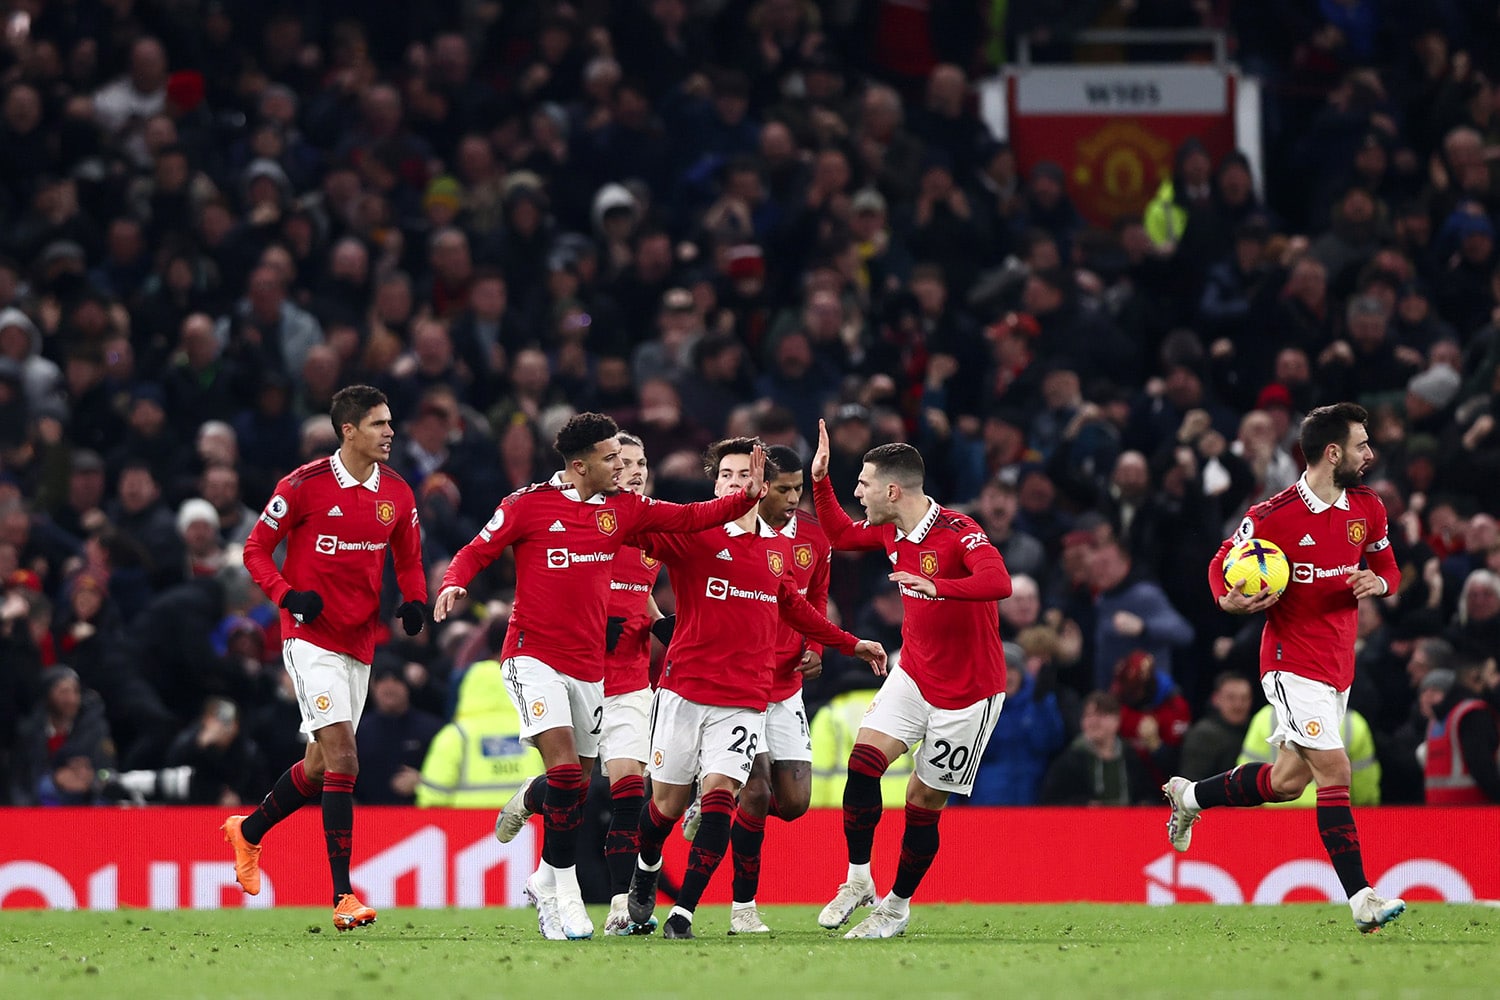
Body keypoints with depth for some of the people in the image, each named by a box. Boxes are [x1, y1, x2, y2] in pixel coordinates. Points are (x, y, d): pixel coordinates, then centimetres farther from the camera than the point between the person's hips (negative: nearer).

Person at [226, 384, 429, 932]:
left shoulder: (397, 493, 5)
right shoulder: (304, 486, -10)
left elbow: (409, 560, 18)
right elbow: (256, 549, -2)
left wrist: (415, 601, -2)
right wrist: (289, 596, -19)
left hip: (360, 642, 6)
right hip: (311, 637, -6)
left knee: (319, 766, 14)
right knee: (342, 759, -18)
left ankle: (249, 830, 42)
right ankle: (342, 896, -18)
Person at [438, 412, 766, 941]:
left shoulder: (622, 509, 7)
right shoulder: (529, 503, -6)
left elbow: (689, 517, 7)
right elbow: (476, 552, 0)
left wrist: (748, 496, -7)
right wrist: (453, 585, -21)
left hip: (589, 664, 6)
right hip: (534, 655, -6)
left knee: (576, 784, 11)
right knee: (565, 767, -20)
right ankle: (564, 892, -12)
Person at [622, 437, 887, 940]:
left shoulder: (779, 548, 12)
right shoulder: (692, 534, -3)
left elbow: (794, 607, 29)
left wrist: (850, 644, 35)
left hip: (745, 699, 2)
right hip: (685, 688, -2)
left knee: (720, 790, -14)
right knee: (669, 799, 6)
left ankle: (683, 913, -13)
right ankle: (646, 867, 39)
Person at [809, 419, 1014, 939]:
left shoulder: (959, 532, -23)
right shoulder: (891, 531, 2)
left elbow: (998, 583, -40)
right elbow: (840, 534, 23)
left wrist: (937, 586, -55)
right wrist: (820, 478, 11)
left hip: (968, 691, -7)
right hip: (914, 675, 7)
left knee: (925, 804, 1)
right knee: (864, 759, -12)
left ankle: (897, 906, 18)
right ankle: (858, 881, 1)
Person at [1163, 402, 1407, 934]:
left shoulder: (1367, 507, 4)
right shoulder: (1272, 517, -14)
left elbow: (1388, 567, 16)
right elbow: (1222, 566, -2)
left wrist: (1377, 582, -8)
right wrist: (1231, 601, -24)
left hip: (1339, 666, 7)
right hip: (1293, 663, -7)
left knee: (1288, 780, 14)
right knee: (1334, 769, -17)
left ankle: (1189, 795, 38)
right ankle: (1361, 899, -18)